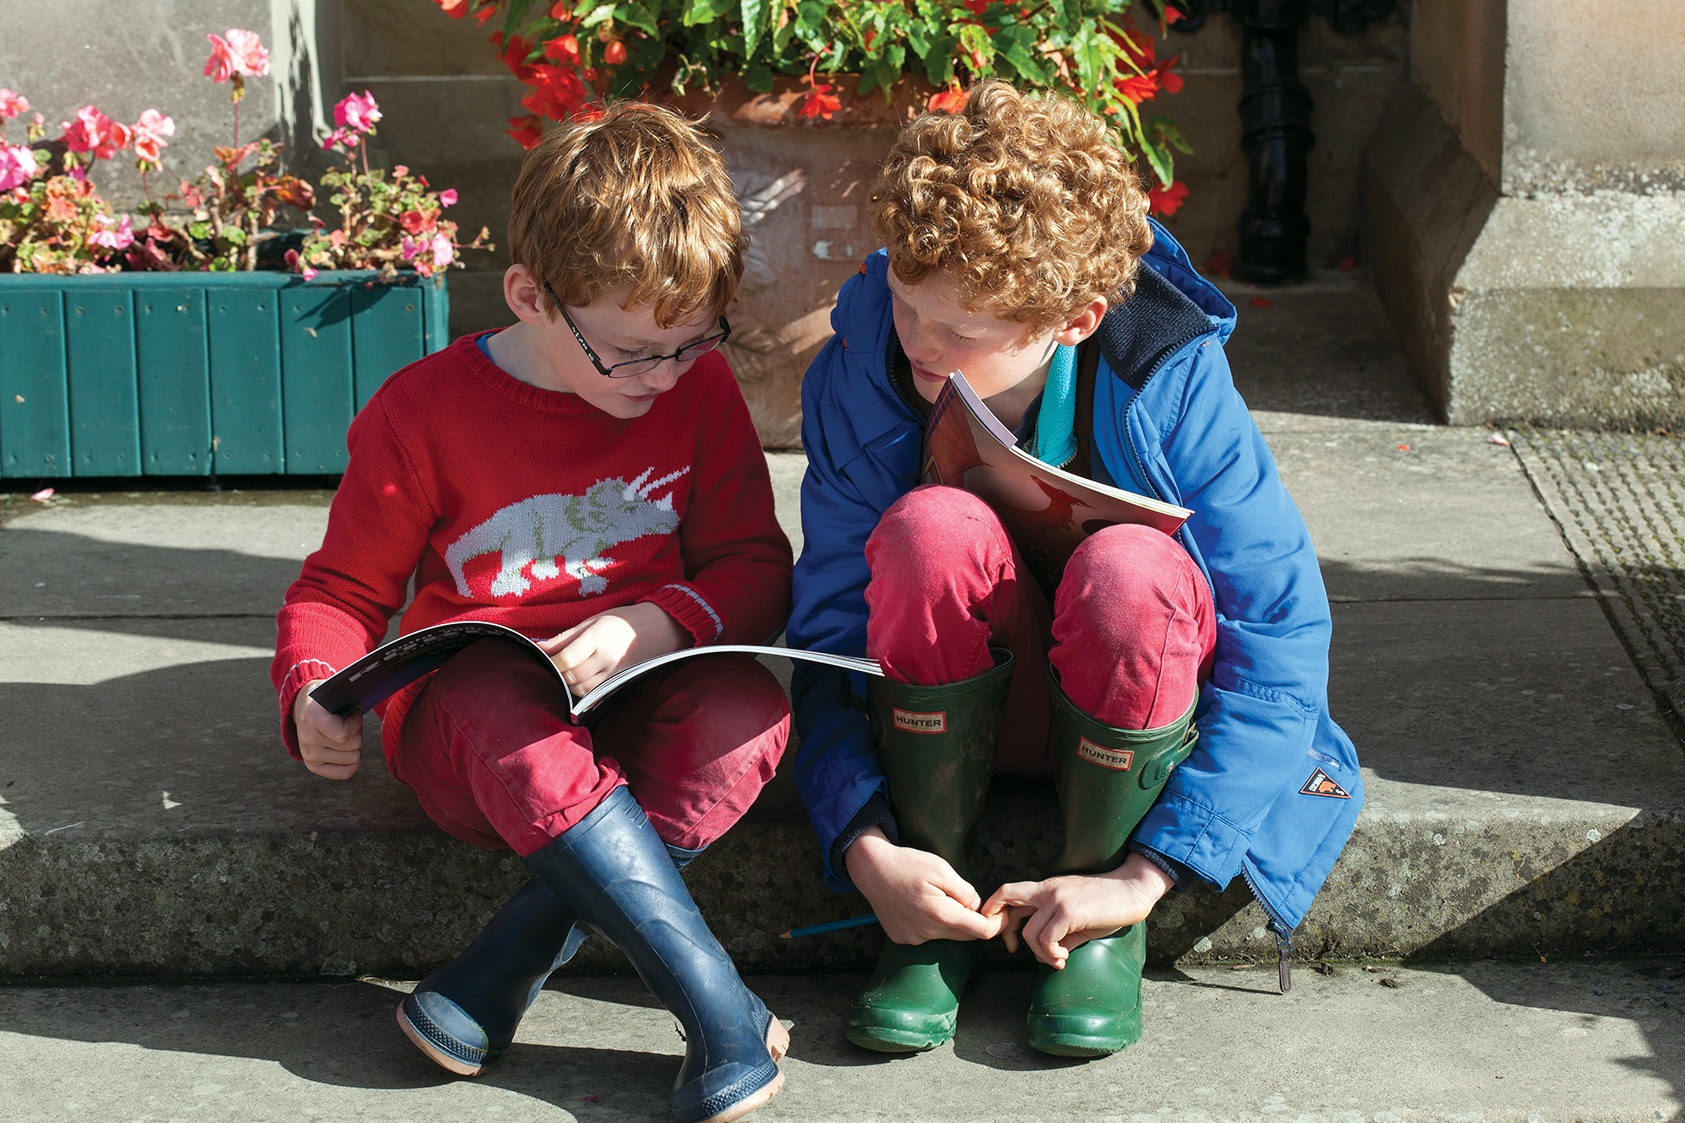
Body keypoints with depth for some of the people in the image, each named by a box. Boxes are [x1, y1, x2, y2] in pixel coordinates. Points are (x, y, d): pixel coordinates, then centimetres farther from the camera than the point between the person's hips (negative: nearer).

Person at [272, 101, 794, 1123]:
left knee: (748, 710, -33)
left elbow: (755, 568, 4)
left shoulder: (699, 388, 3)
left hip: (639, 709, 2)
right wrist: (311, 693, -15)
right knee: (504, 720, -39)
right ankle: (729, 1024, -41)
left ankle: (506, 969, -30)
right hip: (468, 712, -2)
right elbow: (345, 586, 6)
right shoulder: (425, 411, -4)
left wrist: (657, 621, -17)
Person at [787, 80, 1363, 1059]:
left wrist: (1145, 877, -28)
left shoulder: (1171, 384, -24)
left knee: (1129, 568, -36)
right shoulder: (863, 380, -18)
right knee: (934, 528, -32)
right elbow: (827, 631, -12)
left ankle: (1104, 925, -13)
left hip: (1134, 703, -1)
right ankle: (936, 925, -16)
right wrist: (866, 849, -28)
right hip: (948, 709, 1)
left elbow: (1284, 642, -23)